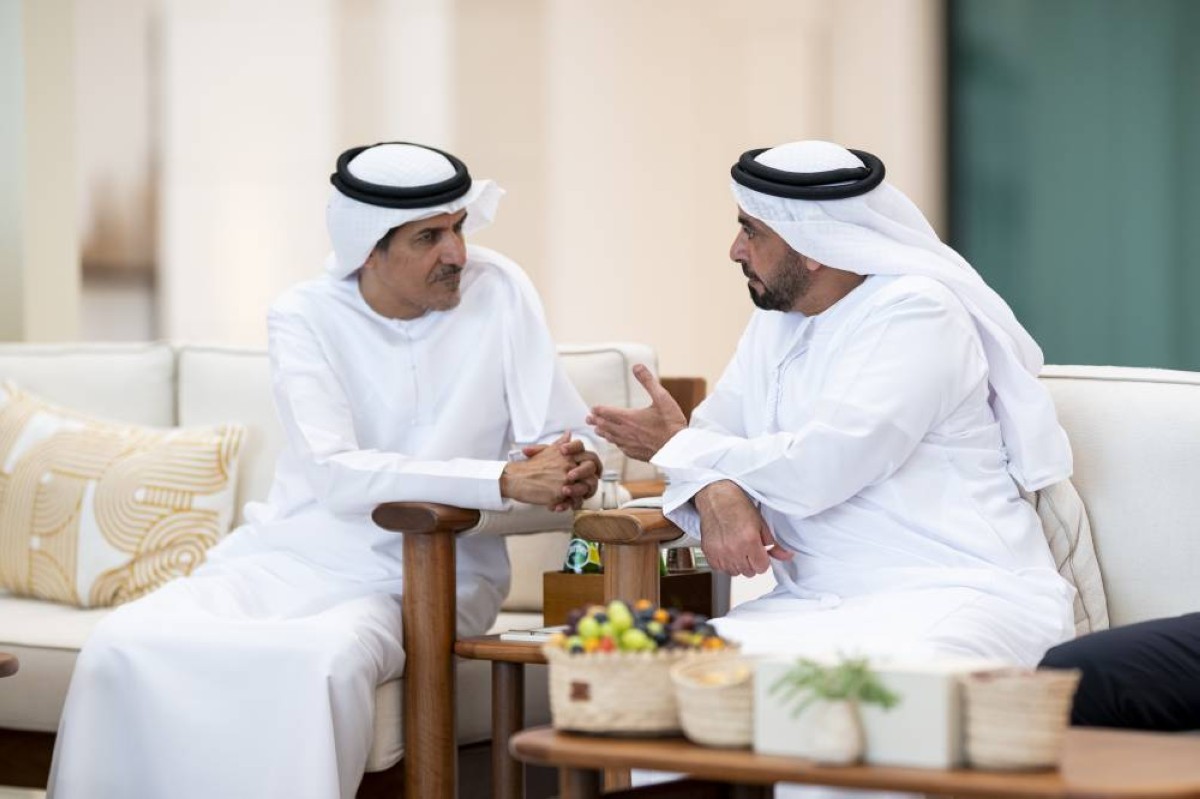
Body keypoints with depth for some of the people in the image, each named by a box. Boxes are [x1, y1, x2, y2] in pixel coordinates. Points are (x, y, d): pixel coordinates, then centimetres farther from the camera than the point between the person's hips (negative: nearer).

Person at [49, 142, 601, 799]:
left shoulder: (497, 291, -3)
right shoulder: (304, 318, -4)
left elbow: (562, 443, -3)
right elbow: (338, 477, -19)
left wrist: (570, 470, -29)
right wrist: (505, 481, -28)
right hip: (296, 553, 2)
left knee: (325, 659, -36)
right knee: (124, 645, -23)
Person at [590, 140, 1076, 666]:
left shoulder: (915, 311, -11)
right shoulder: (776, 318, 16)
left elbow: (818, 469, -18)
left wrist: (677, 448, -3)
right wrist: (716, 493, -14)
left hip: (950, 595, -7)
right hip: (817, 600, 7)